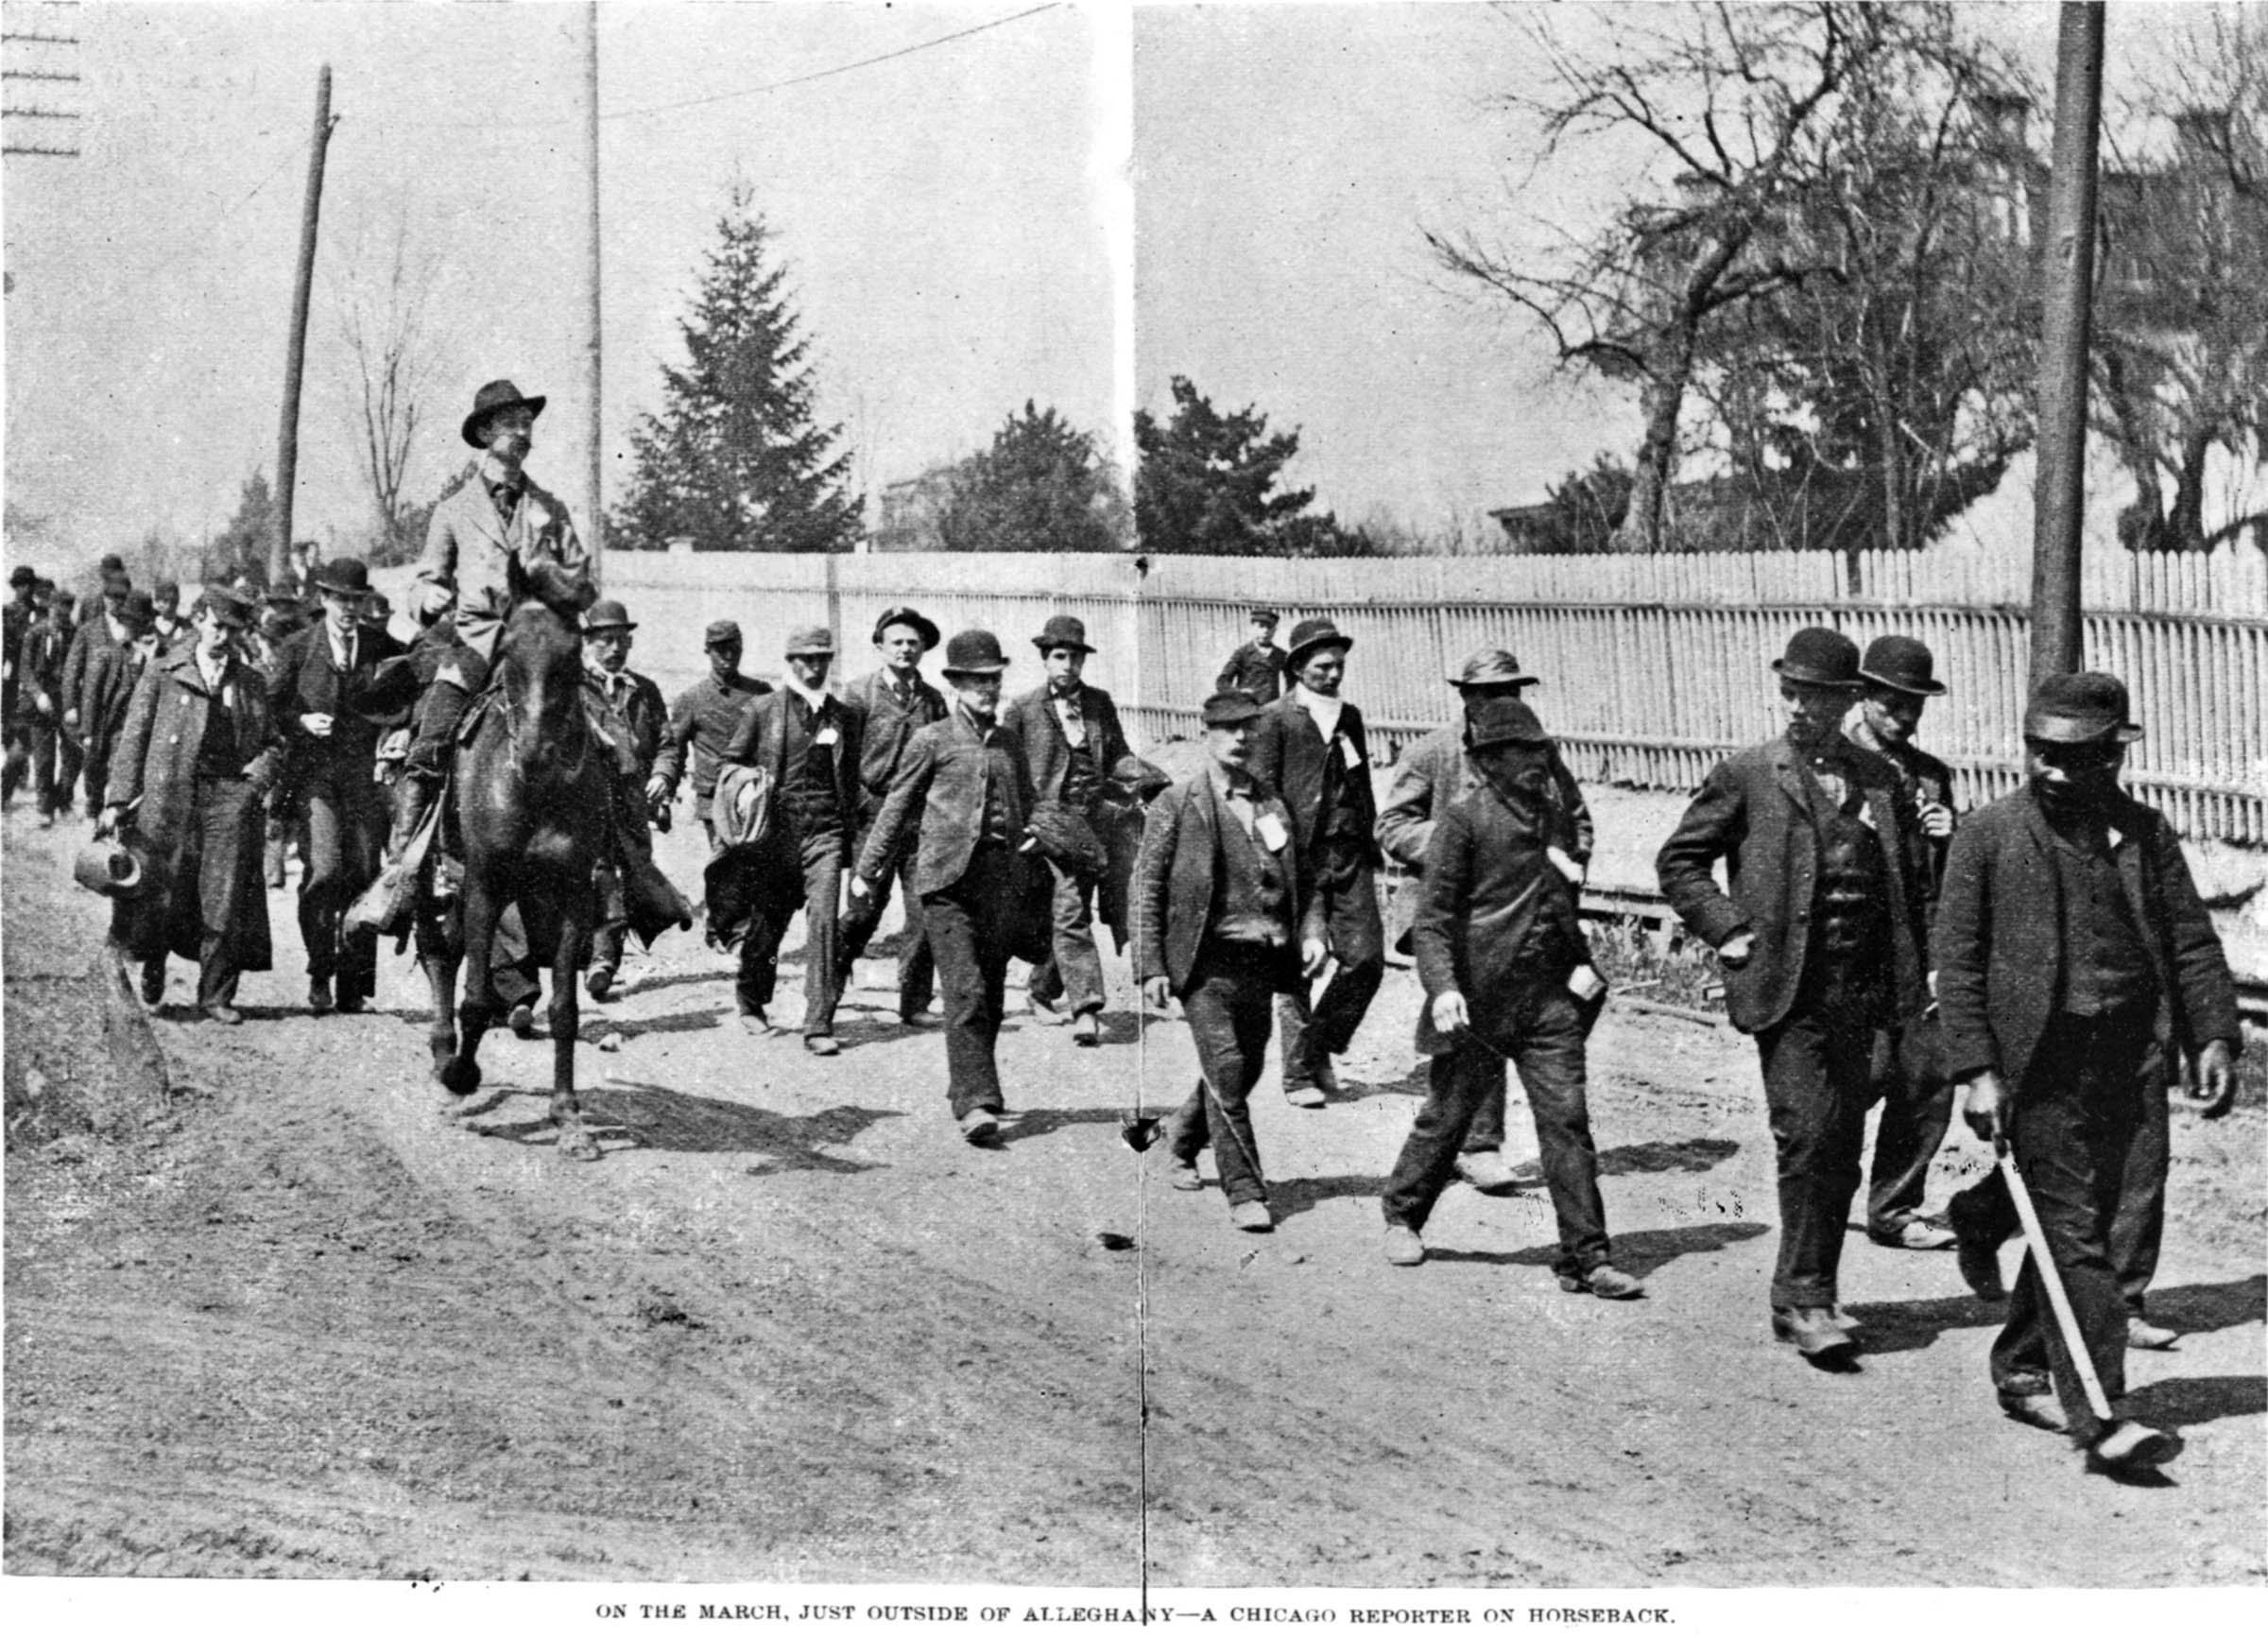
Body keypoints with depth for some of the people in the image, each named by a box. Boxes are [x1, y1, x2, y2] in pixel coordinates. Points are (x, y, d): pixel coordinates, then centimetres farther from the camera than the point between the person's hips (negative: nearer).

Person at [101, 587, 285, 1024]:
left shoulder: (253, 684, 16)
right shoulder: (162, 674, 8)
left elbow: (274, 742, 21)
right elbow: (133, 737, 4)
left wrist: (257, 777, 0)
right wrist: (119, 799, -4)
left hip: (230, 796, 2)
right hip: (168, 796, -2)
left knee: (225, 899, -4)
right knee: (162, 893, -1)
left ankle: (216, 995, 4)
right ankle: (152, 964, 28)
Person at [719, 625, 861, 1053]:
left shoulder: (842, 717, 11)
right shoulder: (763, 709, 3)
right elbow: (730, 764, 8)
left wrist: (850, 834, 13)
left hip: (825, 833, 1)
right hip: (776, 830, -1)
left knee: (824, 921, -12)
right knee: (768, 921, 10)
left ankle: (819, 1025, -12)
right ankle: (751, 1002, 35)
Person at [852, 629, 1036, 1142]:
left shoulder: (1010, 743, 16)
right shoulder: (932, 741, 2)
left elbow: (1025, 809, 27)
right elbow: (898, 806, 8)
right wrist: (868, 870, 12)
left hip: (999, 880, 5)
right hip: (947, 877, -5)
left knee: (992, 992, 8)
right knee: (965, 991, -14)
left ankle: (970, 1087, 24)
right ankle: (975, 1102, -18)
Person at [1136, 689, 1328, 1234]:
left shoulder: (1275, 806, 14)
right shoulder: (1176, 805, 1)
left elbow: (1303, 880, 20)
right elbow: (1146, 887, -1)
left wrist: (1312, 933, 1)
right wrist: (1151, 966, -7)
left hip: (1262, 963, 5)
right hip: (1207, 960, -5)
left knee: (1246, 1070, 12)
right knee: (1227, 1071, -13)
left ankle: (1183, 1143, 39)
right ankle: (1244, 1192, -7)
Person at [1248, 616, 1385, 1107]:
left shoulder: (1350, 717, 16)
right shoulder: (1275, 720, -2)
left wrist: (1371, 844, 17)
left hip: (1350, 855, 5)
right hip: (1298, 857, -5)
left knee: (1366, 957, -4)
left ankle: (1320, 1048, 15)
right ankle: (1299, 1075, 9)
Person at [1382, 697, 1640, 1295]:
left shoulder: (1552, 814, 12)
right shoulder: (1463, 819, -7)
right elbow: (1432, 916, -9)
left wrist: (1582, 960, 12)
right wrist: (1442, 987, -22)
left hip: (1548, 996, 5)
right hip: (1478, 999, -5)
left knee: (1567, 1118, -4)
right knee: (1446, 1116, 9)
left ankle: (1586, 1257, -2)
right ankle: (1402, 1216, 32)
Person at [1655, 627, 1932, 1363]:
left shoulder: (1881, 779, 11)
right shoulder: (1747, 776, 0)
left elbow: (1911, 879, 19)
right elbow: (1679, 860, 6)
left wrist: (1914, 972, 10)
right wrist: (1726, 929, -5)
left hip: (1860, 992, 4)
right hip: (1788, 990, -4)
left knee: (1842, 1149, 8)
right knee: (1808, 1137, -13)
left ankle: (1809, 1295, 19)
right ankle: (1804, 1298, -6)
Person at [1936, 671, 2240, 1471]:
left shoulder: (2146, 834, 10)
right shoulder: (1988, 836, -1)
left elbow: (2192, 942, 12)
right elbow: (1957, 960, -2)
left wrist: (2215, 1036, -1)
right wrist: (1974, 1070, -9)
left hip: (2133, 1062, 4)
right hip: (2039, 1067, -4)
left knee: (2090, 1225, 11)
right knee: (2074, 1234, -7)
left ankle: (2023, 1369, 29)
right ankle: (2098, 1411, -7)